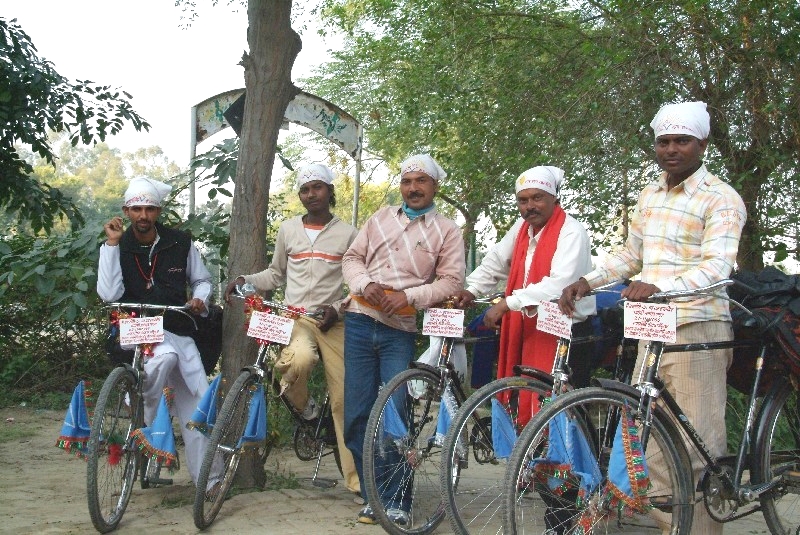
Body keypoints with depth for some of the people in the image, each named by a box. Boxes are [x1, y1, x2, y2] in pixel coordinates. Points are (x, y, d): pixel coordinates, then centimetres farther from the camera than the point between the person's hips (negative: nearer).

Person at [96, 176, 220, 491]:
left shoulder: (180, 243, 4)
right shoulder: (116, 247, -1)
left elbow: (202, 280, 17)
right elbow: (109, 295, -15)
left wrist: (200, 299, -6)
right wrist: (112, 244, -15)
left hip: (177, 330, 3)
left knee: (197, 406, -2)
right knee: (165, 356, -37)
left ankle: (208, 480, 8)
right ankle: (142, 423, -15)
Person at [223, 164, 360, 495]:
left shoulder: (347, 233, 6)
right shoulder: (288, 230, 12)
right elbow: (275, 275, 21)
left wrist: (338, 308, -9)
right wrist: (244, 280, 4)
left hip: (333, 321, 0)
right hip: (296, 318, 0)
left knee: (343, 399, -4)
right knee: (300, 359, -36)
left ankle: (356, 477, 4)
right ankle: (301, 405, -1)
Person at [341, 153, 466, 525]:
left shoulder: (447, 231, 5)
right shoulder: (381, 218, 15)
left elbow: (452, 281, -4)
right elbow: (352, 258, 13)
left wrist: (408, 296, -16)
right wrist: (365, 283, -8)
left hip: (402, 332, -3)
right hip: (361, 323, 3)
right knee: (357, 416, 3)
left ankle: (397, 502, 5)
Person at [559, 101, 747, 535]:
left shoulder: (721, 199, -6)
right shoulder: (649, 196, 17)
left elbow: (717, 266, -18)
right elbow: (631, 254, 25)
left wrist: (660, 287, -35)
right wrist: (586, 281, 8)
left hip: (697, 330, -7)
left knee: (700, 447, -5)